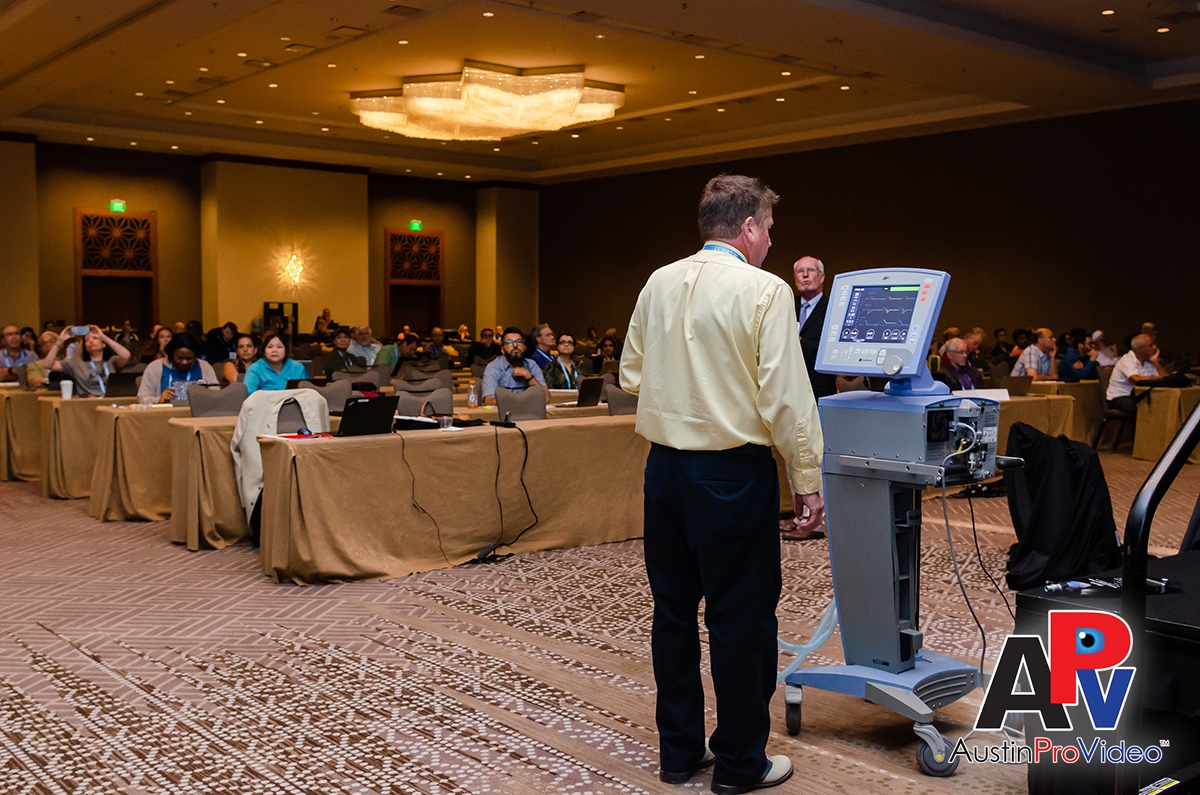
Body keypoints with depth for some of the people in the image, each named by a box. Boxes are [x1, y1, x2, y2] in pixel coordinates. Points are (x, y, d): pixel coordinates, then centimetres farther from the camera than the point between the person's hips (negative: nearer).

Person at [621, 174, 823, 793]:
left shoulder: (659, 283, 4)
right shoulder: (764, 290, -12)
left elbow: (631, 375, 10)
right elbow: (786, 397, -15)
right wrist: (808, 481, -8)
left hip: (664, 465, 6)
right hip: (732, 472, -6)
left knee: (673, 609, 15)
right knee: (741, 617, 6)